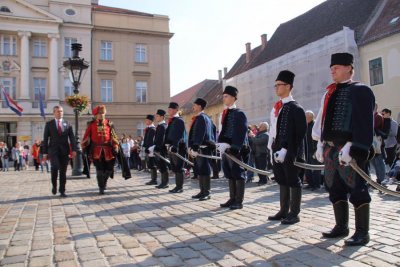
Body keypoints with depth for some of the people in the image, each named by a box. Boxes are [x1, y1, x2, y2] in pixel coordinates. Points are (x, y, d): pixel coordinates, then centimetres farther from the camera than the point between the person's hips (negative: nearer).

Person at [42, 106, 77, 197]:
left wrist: (74, 149, -10)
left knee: (63, 171, 3)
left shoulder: (67, 124, 10)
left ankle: (62, 191, 13)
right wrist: (45, 153, -1)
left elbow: (72, 138, 3)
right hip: (53, 150, -1)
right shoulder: (49, 124, 7)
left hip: (64, 151, 2)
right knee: (55, 167, -19)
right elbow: (45, 139, 5)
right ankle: (54, 185, 6)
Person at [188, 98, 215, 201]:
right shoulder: (197, 118, 17)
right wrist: (191, 147, 12)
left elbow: (200, 135, -20)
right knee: (199, 170, 14)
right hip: (198, 148, 10)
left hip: (203, 148, -10)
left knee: (204, 170, -4)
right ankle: (202, 191, 23)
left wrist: (195, 148, -23)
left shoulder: (202, 118, -12)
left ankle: (206, 193, 4)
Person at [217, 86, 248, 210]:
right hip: (225, 149, 8)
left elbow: (241, 133, -16)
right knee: (230, 175, 13)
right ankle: (232, 199, 22)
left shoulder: (239, 113, -8)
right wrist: (220, 143, 9)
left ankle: (239, 201, 7)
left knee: (238, 174, 0)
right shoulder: (225, 113, 16)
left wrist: (234, 147, -23)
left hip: (235, 149, -8)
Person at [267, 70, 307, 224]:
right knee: (282, 181, 14)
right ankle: (284, 211, 24)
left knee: (294, 182, 2)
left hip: (291, 153, -8)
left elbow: (300, 133, -13)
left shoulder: (296, 108, -8)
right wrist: (273, 149, 14)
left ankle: (294, 214, 11)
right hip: (278, 152, 8)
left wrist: (287, 151, -18)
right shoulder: (277, 108, 15)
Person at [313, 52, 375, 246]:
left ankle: (362, 232, 10)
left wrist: (352, 148, -20)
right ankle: (341, 226, 26)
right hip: (330, 148, 8)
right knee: (335, 188, 13)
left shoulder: (361, 91, -3)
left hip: (350, 149, -7)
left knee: (357, 189, -1)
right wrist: (320, 144, 13)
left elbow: (364, 123, -12)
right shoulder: (329, 94, 17)